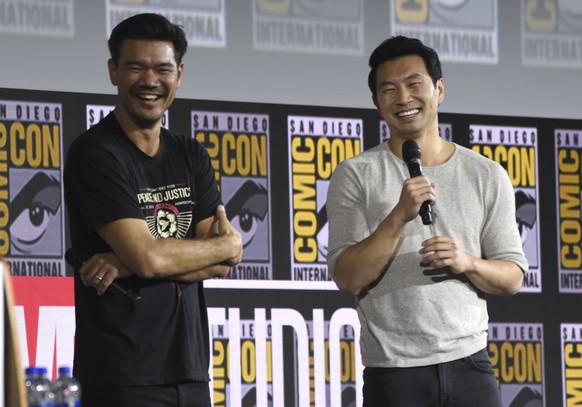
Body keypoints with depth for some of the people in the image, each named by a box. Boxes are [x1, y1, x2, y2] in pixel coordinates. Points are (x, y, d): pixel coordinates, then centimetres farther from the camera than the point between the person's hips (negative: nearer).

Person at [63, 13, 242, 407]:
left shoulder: (192, 156, 13)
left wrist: (128, 265, -13)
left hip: (190, 370, 6)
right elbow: (148, 257, -17)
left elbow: (220, 264, 3)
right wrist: (228, 245, 0)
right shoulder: (94, 154, -7)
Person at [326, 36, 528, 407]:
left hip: (469, 363, 2)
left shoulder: (488, 176, 7)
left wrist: (468, 263, -11)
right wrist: (399, 216, -18)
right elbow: (348, 278, -7)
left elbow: (513, 278, 8)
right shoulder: (355, 176, 1)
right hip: (393, 373, -2)